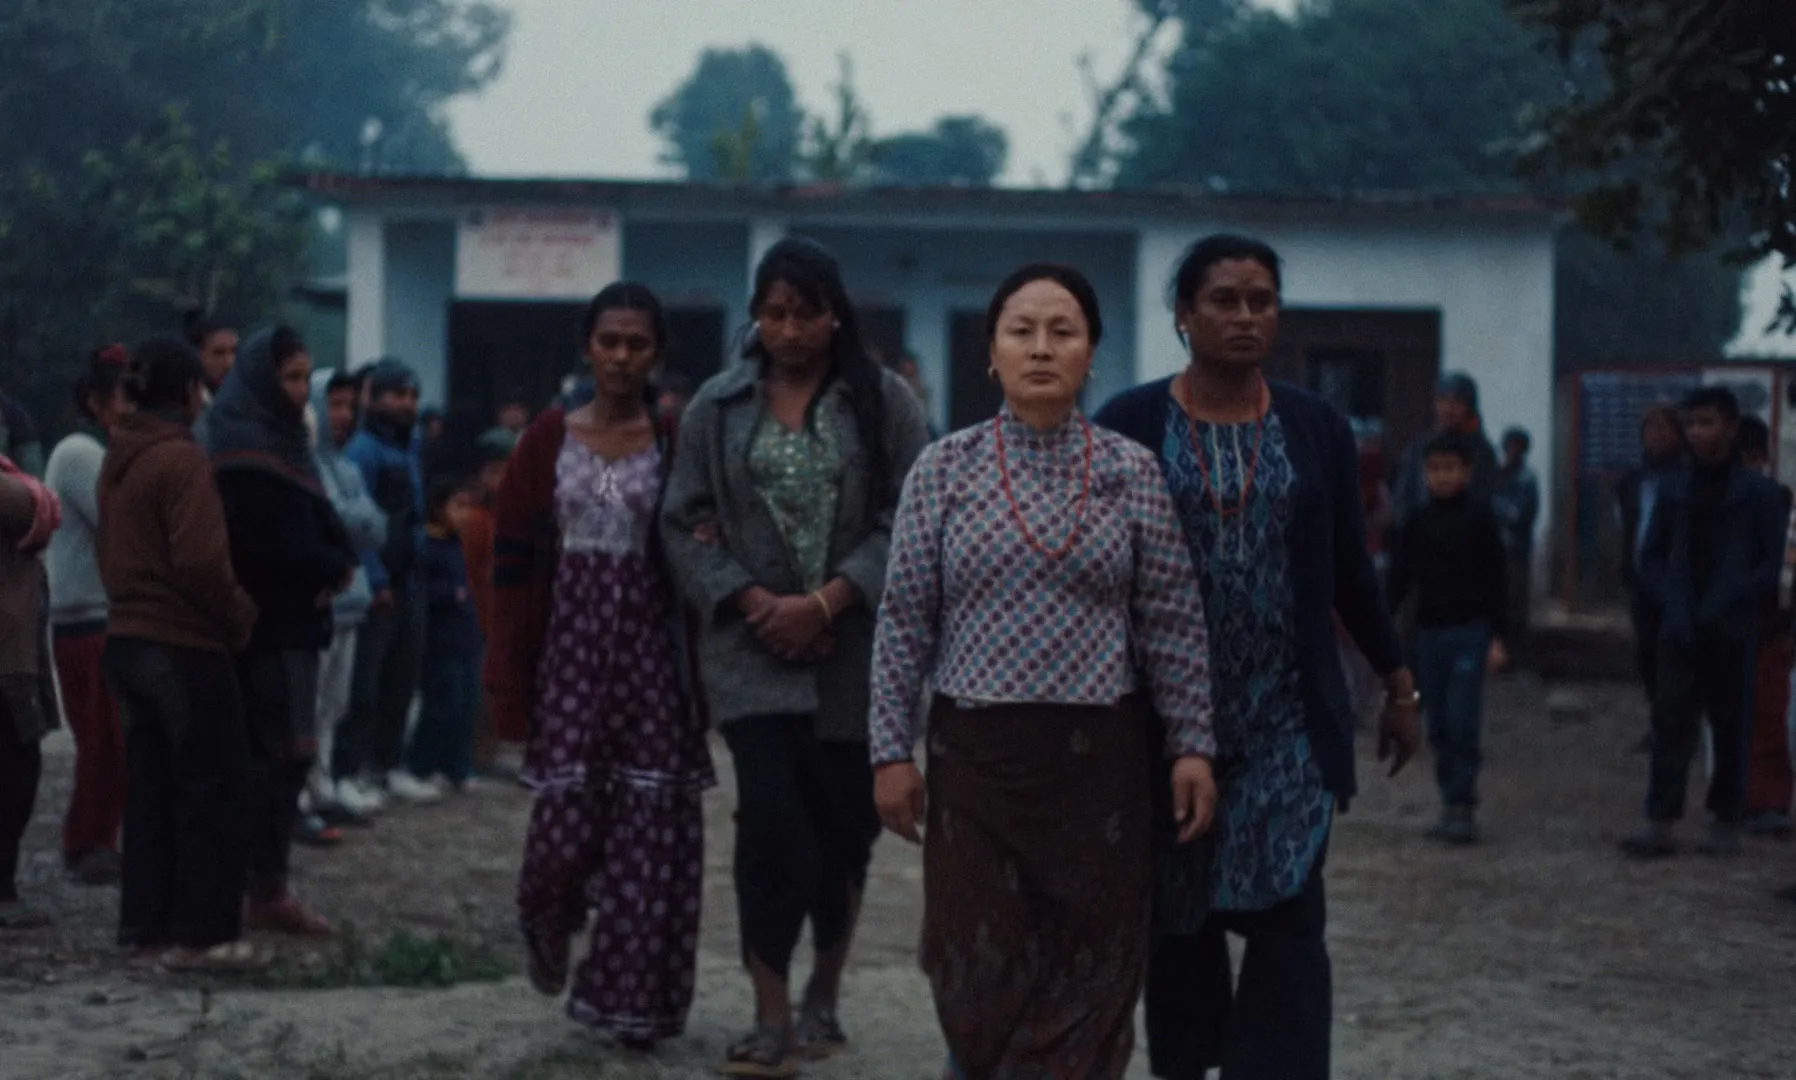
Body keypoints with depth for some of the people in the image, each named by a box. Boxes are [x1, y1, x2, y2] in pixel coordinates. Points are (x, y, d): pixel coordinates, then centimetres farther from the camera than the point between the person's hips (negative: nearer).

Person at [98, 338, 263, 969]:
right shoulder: (182, 460, -16)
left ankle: (145, 923, 17)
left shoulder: (118, 459, 11)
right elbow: (201, 562, -22)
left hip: (126, 638, 8)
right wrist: (240, 616, -9)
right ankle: (202, 933, 0)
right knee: (213, 791, -1)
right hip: (186, 645, -8)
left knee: (149, 787, 14)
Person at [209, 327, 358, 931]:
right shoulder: (248, 450, -14)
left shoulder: (277, 440, 17)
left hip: (289, 619, 9)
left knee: (271, 754, 10)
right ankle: (268, 892, -4)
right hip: (271, 625, -9)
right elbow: (274, 544, -21)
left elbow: (315, 521, 15)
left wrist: (336, 562, -5)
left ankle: (264, 885, 14)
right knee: (285, 752, -8)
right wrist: (336, 568, -7)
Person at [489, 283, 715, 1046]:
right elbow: (515, 561, 3)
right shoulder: (548, 440, 4)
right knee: (566, 821, -5)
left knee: (649, 826, -1)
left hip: (650, 646, 0)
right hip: (569, 644, 0)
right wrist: (508, 681, -2)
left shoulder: (676, 441, 2)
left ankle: (632, 997, 9)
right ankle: (549, 929, 29)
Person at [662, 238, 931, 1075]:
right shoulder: (719, 405, 6)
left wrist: (825, 603, -13)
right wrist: (752, 602, -8)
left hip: (854, 649, 0)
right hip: (754, 648, 0)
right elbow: (684, 521, 6)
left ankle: (824, 998, 23)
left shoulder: (882, 401, 1)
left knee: (844, 822, 6)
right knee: (770, 818, -11)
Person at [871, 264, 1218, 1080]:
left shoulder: (1133, 474, 2)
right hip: (976, 751, 0)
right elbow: (905, 621, 2)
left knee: (1087, 980, 3)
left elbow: (1173, 626, 3)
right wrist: (891, 750, -1)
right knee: (979, 976, 2)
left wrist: (1192, 746, -1)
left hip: (1100, 758, 0)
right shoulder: (943, 470, 1)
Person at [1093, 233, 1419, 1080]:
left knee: (1286, 912, -7)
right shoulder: (1130, 426, -1)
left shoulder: (1316, 429, 6)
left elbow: (1351, 570, 12)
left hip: (1288, 717, 1)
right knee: (1175, 915, 8)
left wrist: (1398, 687, 13)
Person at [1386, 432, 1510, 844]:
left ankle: (1462, 807, -8)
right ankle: (1452, 806, 11)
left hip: (1469, 631, -4)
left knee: (1463, 722, -10)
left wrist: (1498, 637, -7)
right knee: (1439, 726, 5)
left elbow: (1497, 580, -1)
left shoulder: (1480, 519, -1)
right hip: (1428, 631, 4)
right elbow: (1399, 578, 10)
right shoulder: (1417, 523, 9)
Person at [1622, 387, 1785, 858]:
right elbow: (1651, 557, 13)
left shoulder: (1759, 494, -2)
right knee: (1671, 721, -6)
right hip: (1680, 630, 2)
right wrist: (1672, 606, -3)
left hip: (1732, 632, -2)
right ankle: (1661, 823, -9)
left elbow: (1770, 566, -4)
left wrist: (1721, 606, -14)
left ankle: (1726, 822, 15)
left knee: (1730, 727, 5)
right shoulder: (1674, 491, 9)